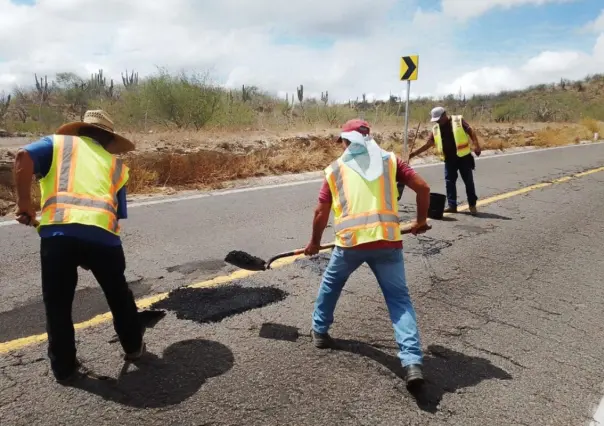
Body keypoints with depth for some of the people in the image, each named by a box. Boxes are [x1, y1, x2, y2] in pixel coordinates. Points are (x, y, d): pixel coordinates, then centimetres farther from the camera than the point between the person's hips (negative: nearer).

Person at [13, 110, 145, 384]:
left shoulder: (58, 142, 22)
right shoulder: (115, 163, 26)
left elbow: (24, 158, -1)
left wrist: (24, 202, 6)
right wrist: (92, 256, 27)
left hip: (58, 232, -1)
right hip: (103, 233, 2)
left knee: (58, 304, 17)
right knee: (118, 295, 25)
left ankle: (64, 368, 28)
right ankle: (133, 347, 41)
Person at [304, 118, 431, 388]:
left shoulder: (335, 169, 12)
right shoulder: (389, 160, 12)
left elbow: (321, 212, 14)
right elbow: (423, 187, 6)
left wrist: (315, 242, 29)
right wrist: (421, 221, 21)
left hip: (350, 241, 0)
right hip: (388, 240, 0)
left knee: (331, 283, 27)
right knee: (399, 298, 8)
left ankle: (319, 331, 41)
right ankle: (412, 361, -3)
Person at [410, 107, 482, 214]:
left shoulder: (459, 121, -4)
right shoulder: (435, 129, 7)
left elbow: (471, 132, -6)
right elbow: (427, 144, 9)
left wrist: (476, 146, -18)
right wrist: (413, 153, 2)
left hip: (463, 157, -4)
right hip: (449, 159, 4)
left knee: (468, 181, 2)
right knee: (449, 182, 2)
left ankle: (472, 204, 14)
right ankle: (452, 205, 9)